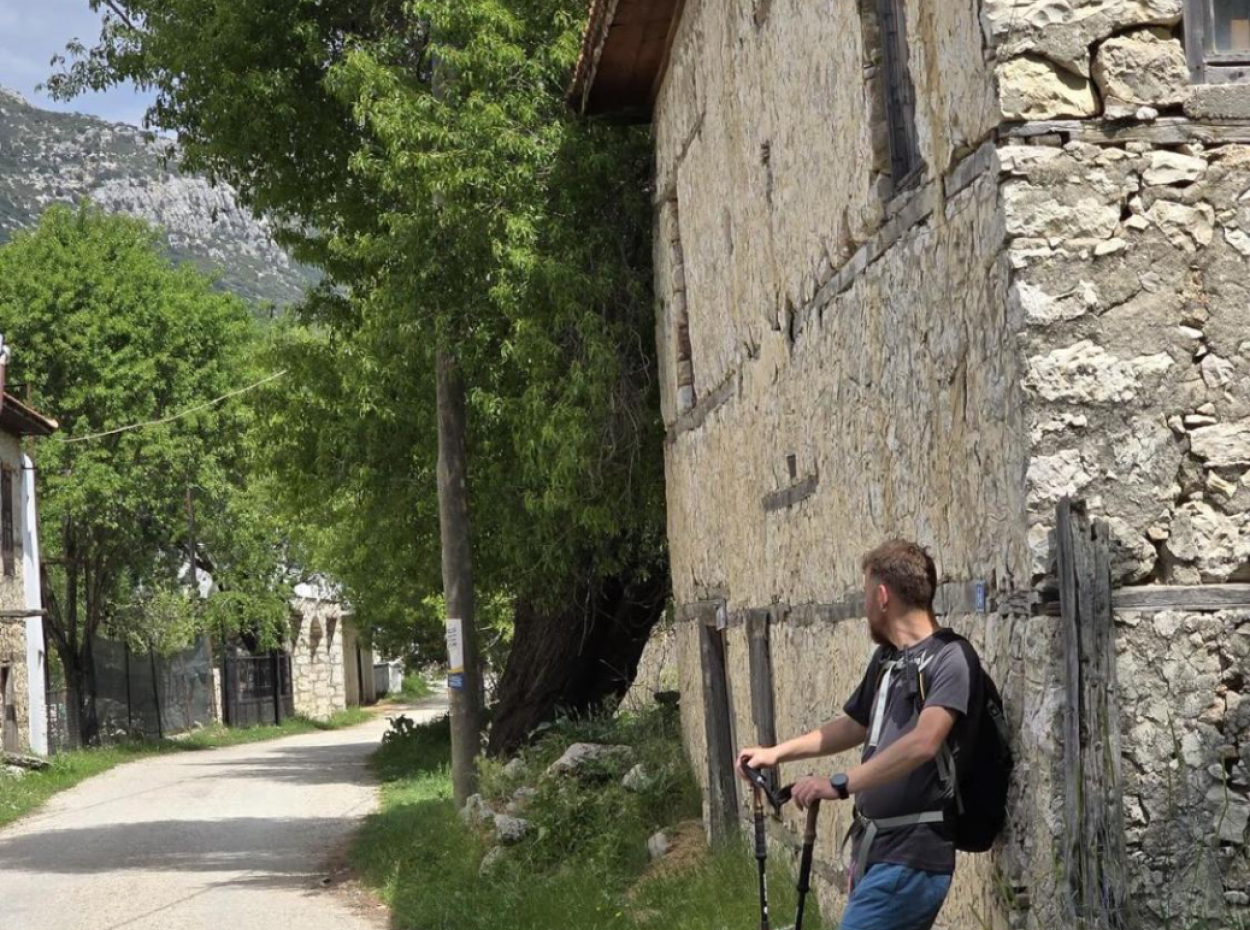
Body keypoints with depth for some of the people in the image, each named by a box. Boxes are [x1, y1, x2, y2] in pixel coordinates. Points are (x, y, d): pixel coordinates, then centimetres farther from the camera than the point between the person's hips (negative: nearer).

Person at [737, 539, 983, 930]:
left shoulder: (950, 658, -12)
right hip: (875, 850, 9)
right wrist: (776, 752, 27)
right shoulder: (886, 660, 15)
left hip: (912, 856, -8)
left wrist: (840, 785, -26)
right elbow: (853, 726, 30)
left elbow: (922, 743, -25)